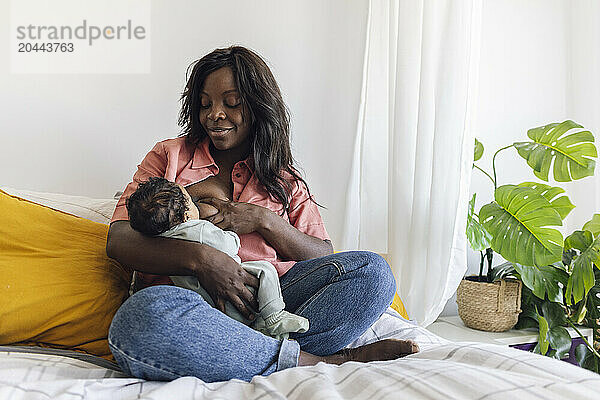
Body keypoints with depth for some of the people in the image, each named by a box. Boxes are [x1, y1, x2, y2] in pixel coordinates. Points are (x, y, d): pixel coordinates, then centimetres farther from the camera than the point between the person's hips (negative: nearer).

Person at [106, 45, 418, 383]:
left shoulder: (283, 179, 19)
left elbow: (324, 257, 9)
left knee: (372, 270, -18)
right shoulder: (170, 156, 14)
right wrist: (200, 257, -18)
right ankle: (321, 361, -26)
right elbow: (118, 241, 0)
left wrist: (263, 221, -7)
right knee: (143, 314, -38)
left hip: (266, 298, 2)